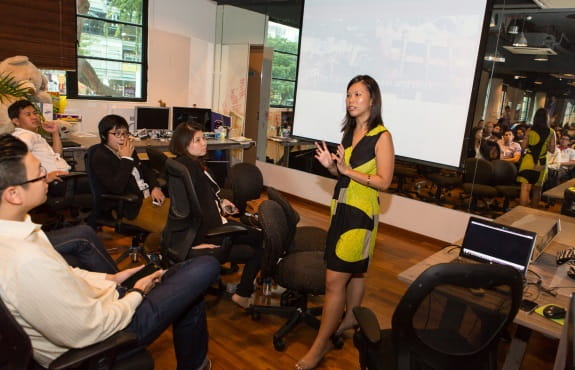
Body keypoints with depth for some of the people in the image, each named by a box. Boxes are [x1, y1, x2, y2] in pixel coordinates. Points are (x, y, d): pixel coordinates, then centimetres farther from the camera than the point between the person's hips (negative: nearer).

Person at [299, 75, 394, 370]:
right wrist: (330, 165, -4)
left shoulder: (382, 136, -12)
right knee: (354, 271, 20)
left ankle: (320, 345, 5)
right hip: (341, 208, 7)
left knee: (334, 280, -6)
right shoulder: (349, 132, 11)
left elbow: (384, 181, -16)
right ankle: (350, 319, 37)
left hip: (361, 213, -7)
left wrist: (348, 170, -21)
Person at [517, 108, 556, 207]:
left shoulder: (530, 131, -5)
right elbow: (552, 150, 1)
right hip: (541, 163, 2)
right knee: (537, 189, 18)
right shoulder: (551, 133, -2)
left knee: (525, 188, -4)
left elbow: (523, 146, -5)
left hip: (528, 161, -2)